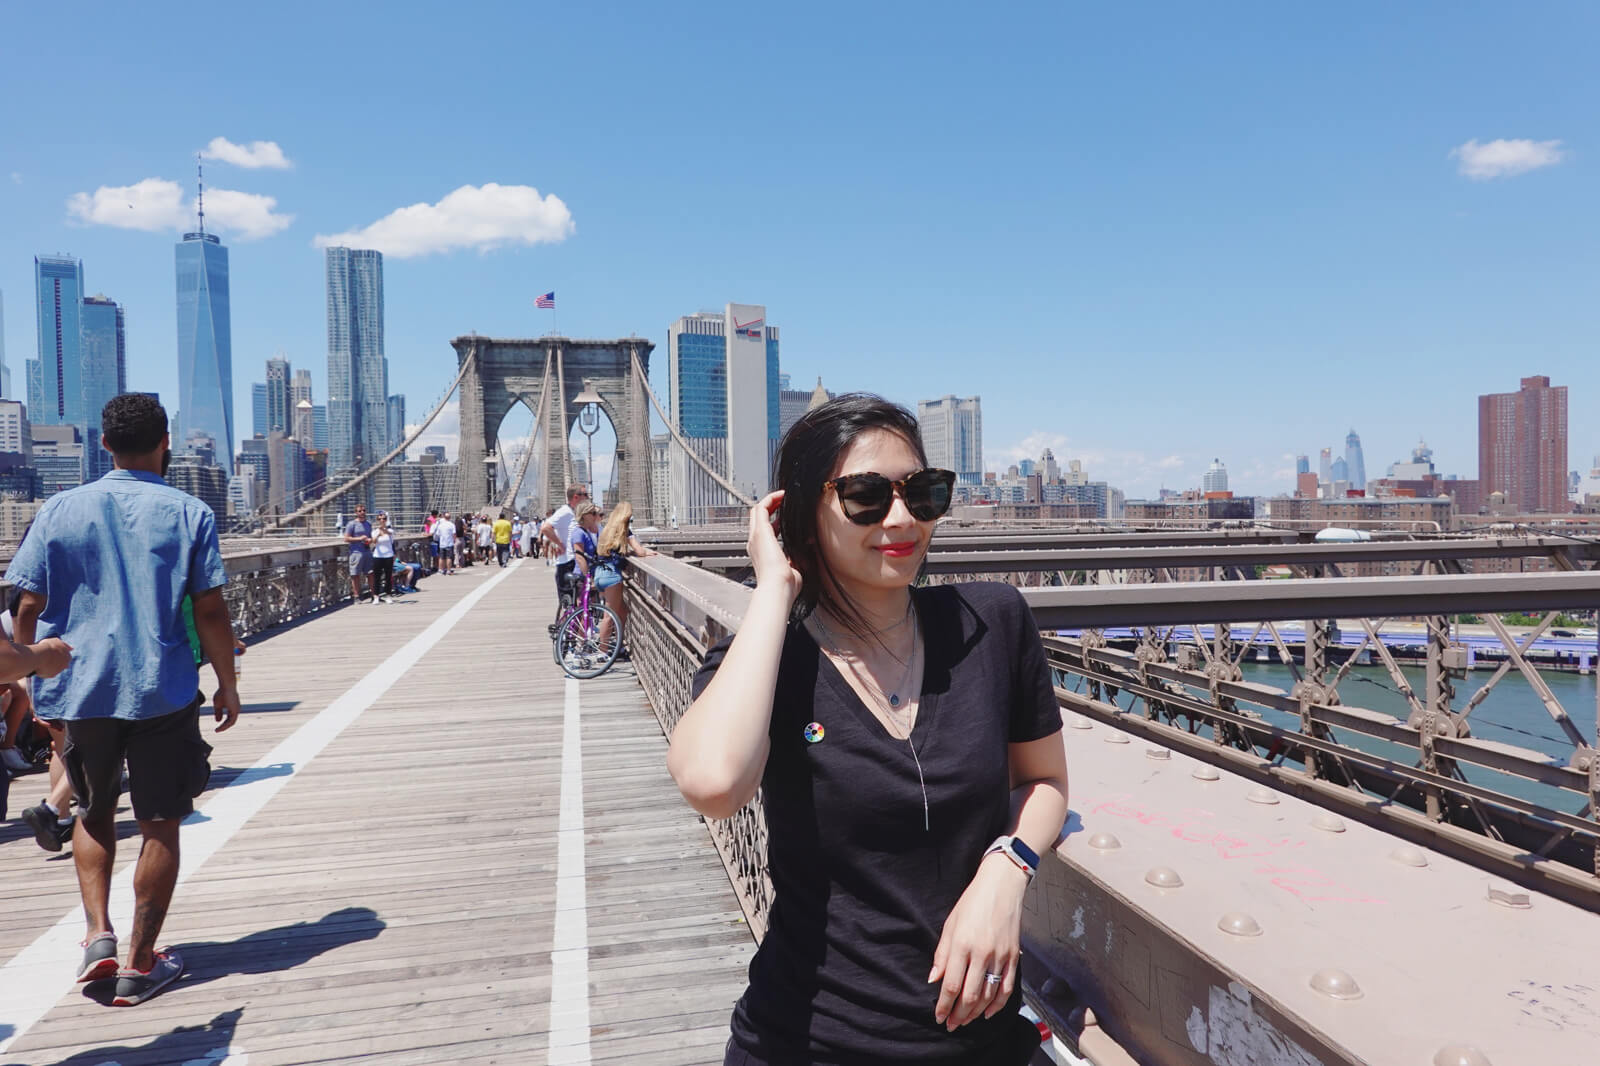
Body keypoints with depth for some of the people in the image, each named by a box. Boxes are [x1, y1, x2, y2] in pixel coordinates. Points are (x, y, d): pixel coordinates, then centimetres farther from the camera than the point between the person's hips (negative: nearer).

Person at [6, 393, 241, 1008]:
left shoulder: (61, 510, 0)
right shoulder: (188, 513, -5)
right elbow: (211, 611, -7)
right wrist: (227, 683, 3)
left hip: (80, 691, 3)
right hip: (163, 692, -2)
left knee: (93, 814, 23)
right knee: (159, 826, 8)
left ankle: (99, 932, 9)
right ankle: (140, 964, 13)